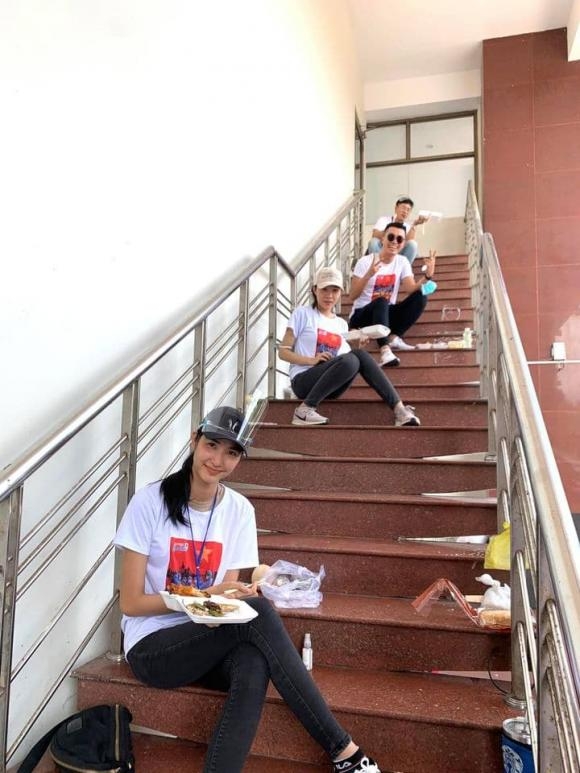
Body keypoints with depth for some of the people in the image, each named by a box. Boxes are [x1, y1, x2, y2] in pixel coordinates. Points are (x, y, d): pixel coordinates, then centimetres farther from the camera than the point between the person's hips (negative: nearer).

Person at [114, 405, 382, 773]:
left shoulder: (240, 510, -2)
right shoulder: (150, 502, -13)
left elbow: (226, 596, 1)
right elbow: (131, 603, -11)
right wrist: (206, 595, -22)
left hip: (206, 642, 3)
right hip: (153, 646, -3)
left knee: (253, 666, -35)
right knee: (257, 611, -29)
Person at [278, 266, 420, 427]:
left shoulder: (341, 324, 18)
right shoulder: (303, 314, 2)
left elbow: (347, 358, 13)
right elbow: (283, 352, -3)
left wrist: (357, 345, -4)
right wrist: (312, 360, -18)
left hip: (330, 387, 5)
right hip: (303, 381, -4)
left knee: (360, 354, -23)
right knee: (351, 360, -31)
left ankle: (398, 409, -27)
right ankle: (305, 409, -26)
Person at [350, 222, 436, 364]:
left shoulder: (402, 262, 3)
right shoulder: (365, 261, -10)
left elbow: (412, 289, -11)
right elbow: (353, 296, -17)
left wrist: (427, 275, -28)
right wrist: (368, 275, -31)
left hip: (386, 314, 5)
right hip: (361, 315, -5)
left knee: (420, 296, -14)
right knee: (382, 301, -37)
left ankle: (394, 337, -18)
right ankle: (385, 350, -46)